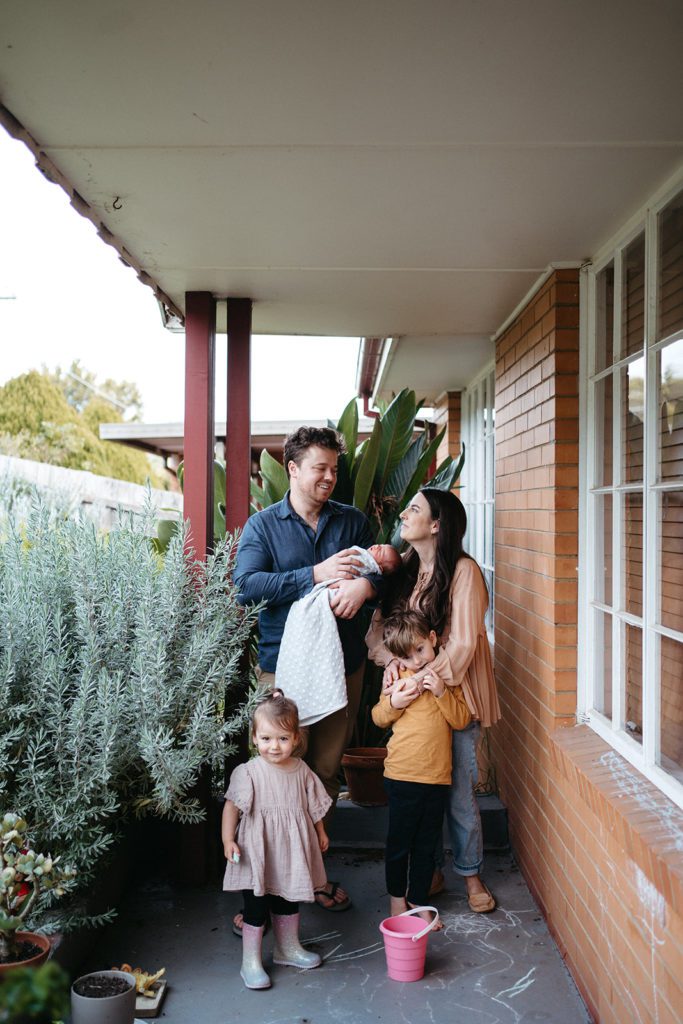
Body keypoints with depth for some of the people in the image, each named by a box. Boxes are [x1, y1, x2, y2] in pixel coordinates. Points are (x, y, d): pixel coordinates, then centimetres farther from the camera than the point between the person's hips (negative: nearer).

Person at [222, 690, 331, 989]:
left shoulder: (301, 770, -3)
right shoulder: (248, 772, -17)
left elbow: (314, 805, 11)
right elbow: (232, 807, -14)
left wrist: (320, 833, 17)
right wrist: (228, 840, -20)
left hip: (292, 852, 5)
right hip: (258, 854, -5)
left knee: (289, 902, 22)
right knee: (256, 907, 2)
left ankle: (288, 948, 41)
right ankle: (251, 962, 17)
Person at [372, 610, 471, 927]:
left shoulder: (447, 676, 3)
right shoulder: (397, 677, -1)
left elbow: (462, 719, -2)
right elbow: (379, 718, 5)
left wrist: (442, 692, -16)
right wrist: (394, 702, -14)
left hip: (437, 776, 2)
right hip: (402, 775, -2)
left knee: (426, 844, 14)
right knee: (399, 842, 10)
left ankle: (418, 901, 30)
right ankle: (396, 896, 31)